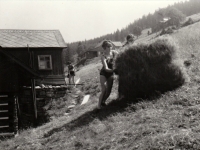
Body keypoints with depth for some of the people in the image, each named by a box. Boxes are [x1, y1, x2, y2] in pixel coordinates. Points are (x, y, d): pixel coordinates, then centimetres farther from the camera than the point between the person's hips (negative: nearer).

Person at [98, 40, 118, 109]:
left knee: (109, 90, 3)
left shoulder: (113, 52, -11)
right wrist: (114, 70, -44)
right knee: (104, 90, -15)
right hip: (104, 73, -4)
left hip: (111, 73, 4)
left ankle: (103, 102, 25)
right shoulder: (103, 56, -22)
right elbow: (106, 68, -31)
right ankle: (99, 106, -5)